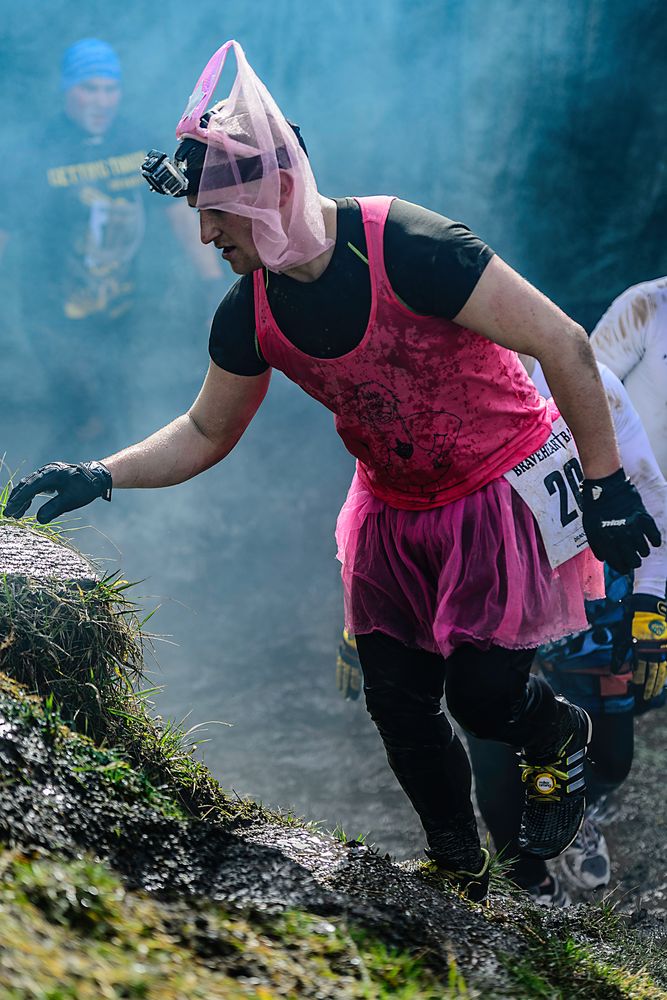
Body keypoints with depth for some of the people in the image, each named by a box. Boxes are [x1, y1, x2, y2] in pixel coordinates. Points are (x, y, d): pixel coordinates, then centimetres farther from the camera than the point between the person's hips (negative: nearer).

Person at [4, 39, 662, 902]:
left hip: (500, 491, -6)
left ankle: (562, 740, 27)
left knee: (482, 694, -9)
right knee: (398, 701, 6)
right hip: (393, 508, 6)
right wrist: (99, 476, -8)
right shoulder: (250, 315, -10)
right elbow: (206, 434, 7)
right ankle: (458, 870, 29)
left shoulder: (407, 250, -30)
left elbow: (564, 347, -24)